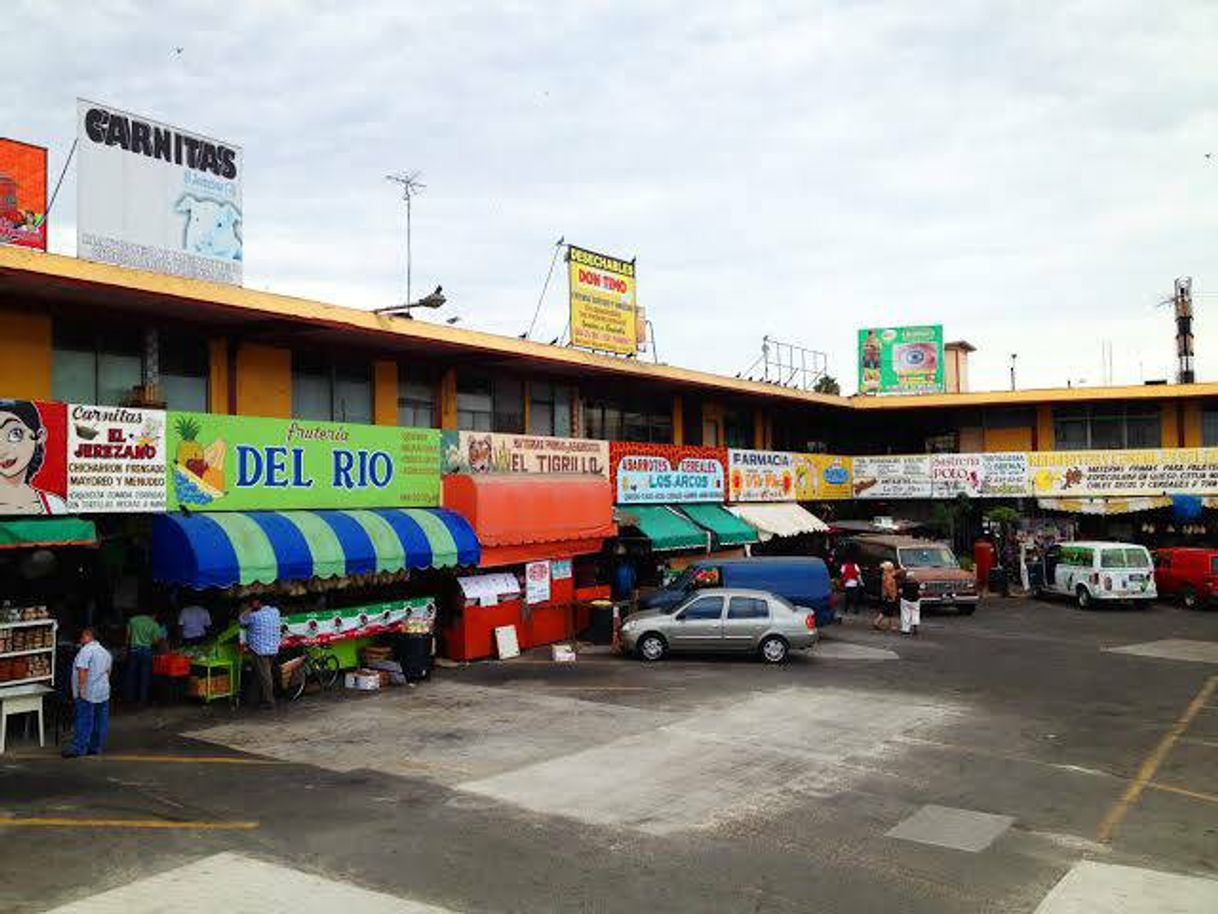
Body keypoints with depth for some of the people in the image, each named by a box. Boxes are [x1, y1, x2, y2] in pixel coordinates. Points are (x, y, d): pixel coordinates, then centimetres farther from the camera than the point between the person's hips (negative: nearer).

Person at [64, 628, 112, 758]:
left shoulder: (86, 651, -13)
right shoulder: (105, 652, 14)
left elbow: (82, 670, -20)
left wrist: (81, 689, -19)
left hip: (88, 693, -8)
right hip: (103, 693, 8)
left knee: (83, 721, -4)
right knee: (100, 721, 8)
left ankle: (78, 748, -2)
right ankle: (97, 747, 13)